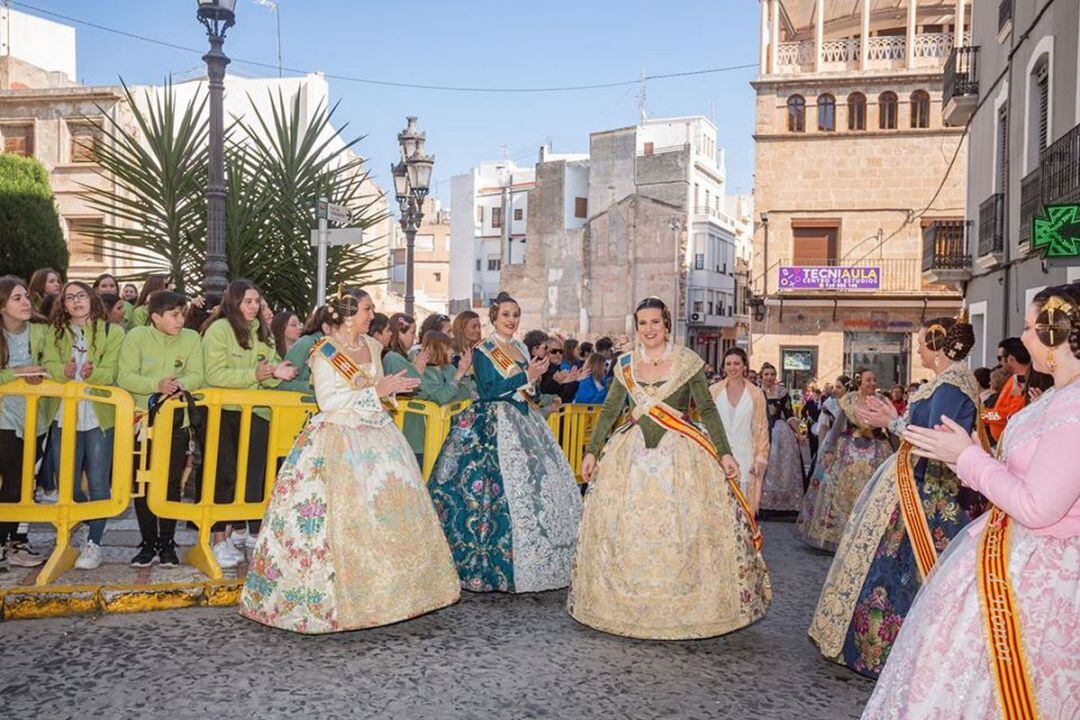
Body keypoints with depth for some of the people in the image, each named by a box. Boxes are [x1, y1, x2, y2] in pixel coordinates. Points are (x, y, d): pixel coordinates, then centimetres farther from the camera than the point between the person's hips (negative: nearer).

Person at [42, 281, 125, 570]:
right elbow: (49, 367, -5)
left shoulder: (113, 332, 2)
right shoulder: (55, 334, 12)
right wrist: (64, 372, -28)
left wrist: (92, 373, -32)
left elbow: (112, 373, -10)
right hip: (64, 417, 3)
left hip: (99, 417, -3)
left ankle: (93, 543, 11)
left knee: (98, 484, 0)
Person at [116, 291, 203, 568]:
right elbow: (125, 377, -14)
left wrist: (181, 383, -30)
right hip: (141, 419, 0)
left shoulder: (192, 338, -1)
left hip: (176, 420, 1)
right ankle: (148, 543, 17)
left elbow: (196, 376, -8)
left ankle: (167, 543, 17)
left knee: (172, 483, 4)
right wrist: (156, 385, -29)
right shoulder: (136, 337, -6)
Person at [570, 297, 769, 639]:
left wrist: (724, 453, -7)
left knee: (684, 527, -5)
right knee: (625, 525, 2)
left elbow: (708, 410, -1)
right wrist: (592, 451, 7)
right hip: (633, 453, 3)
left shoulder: (688, 361, -1)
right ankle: (626, 603, 17)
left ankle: (685, 605, 9)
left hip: (680, 454, -3)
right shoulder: (625, 364, 7)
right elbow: (610, 411, 11)